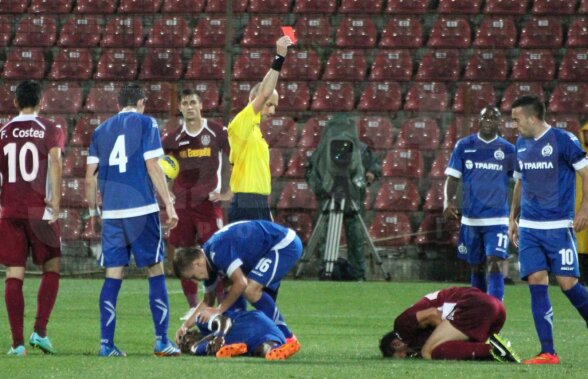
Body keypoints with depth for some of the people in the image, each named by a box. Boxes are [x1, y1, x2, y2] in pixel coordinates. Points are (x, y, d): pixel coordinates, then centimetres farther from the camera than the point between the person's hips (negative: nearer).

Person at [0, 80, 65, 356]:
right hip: (39, 209, -2)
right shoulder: (51, 130, 2)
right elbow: (55, 163, -13)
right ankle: (39, 331, -2)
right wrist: (55, 203, -15)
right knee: (51, 268, 12)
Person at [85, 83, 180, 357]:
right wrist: (169, 205, -5)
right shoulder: (145, 124, 2)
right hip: (142, 209, -4)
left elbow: (90, 176, 10)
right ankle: (162, 340, -2)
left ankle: (106, 343, 2)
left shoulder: (101, 130, 14)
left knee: (113, 276, 6)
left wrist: (92, 211, 20)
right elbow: (152, 167, -6)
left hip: (111, 211, 4)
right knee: (155, 270, 2)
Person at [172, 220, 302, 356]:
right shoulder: (209, 259, 7)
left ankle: (287, 339, -13)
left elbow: (241, 283, -27)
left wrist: (218, 310, -15)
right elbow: (208, 301, 18)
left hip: (285, 245, -10)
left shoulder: (218, 251, -24)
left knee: (251, 290, -19)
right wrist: (185, 326, 10)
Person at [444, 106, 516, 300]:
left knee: (495, 265, -17)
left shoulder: (508, 150, 2)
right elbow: (452, 177, 3)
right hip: (470, 219, 2)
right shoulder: (464, 146, 4)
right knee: (477, 268, 13)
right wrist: (448, 201, -16)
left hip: (497, 220, -2)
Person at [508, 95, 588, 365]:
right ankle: (547, 352, -4)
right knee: (536, 282, -4)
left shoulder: (562, 140, -9)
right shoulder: (521, 144, 11)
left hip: (559, 227, -5)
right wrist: (513, 217, 19)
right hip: (529, 227, 6)